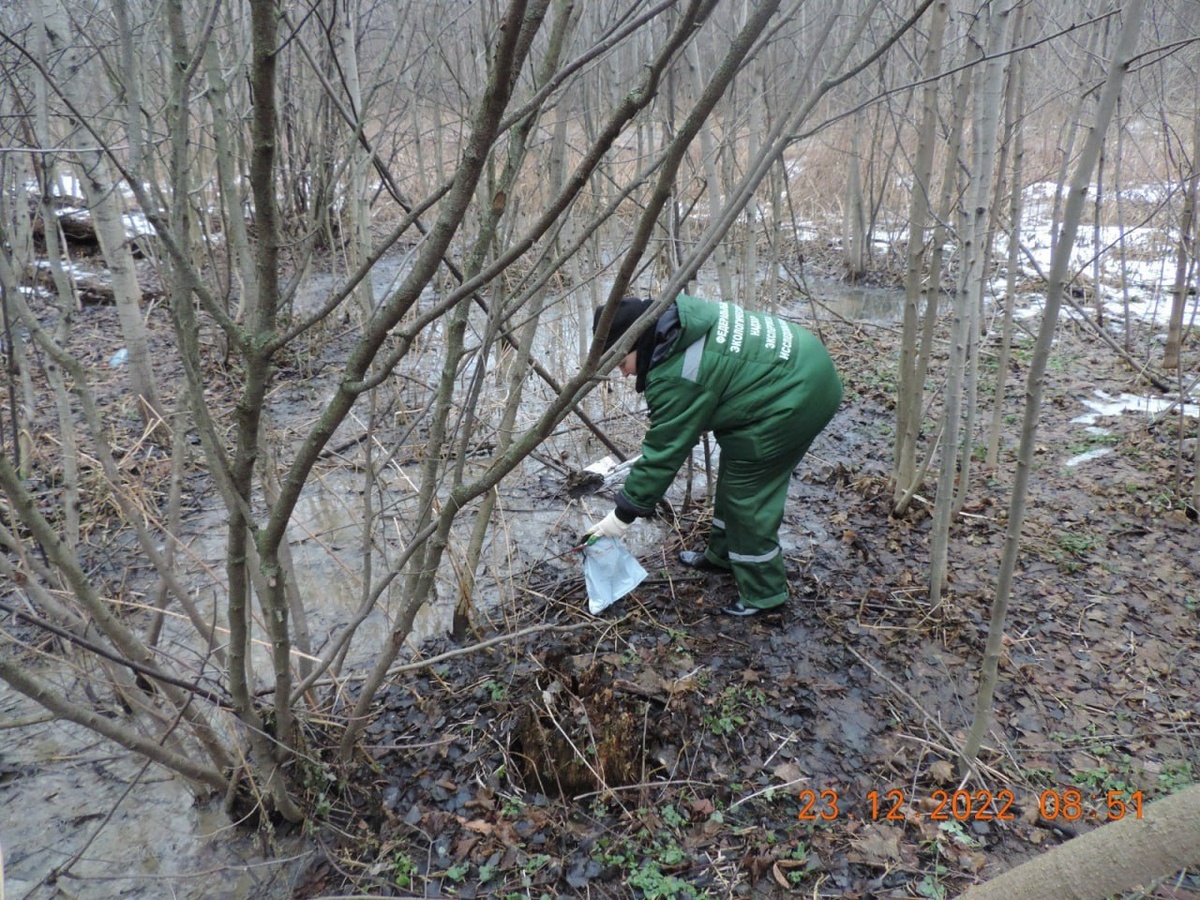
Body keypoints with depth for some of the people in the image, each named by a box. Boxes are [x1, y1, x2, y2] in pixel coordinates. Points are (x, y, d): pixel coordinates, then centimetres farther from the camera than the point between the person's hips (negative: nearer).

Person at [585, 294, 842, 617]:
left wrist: (624, 513, -9)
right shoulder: (677, 320, 2)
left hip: (792, 399, -11)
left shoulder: (674, 377, -25)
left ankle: (763, 591, 12)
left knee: (748, 493, -3)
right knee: (735, 474, 20)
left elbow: (663, 452, -19)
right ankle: (722, 554, 36)